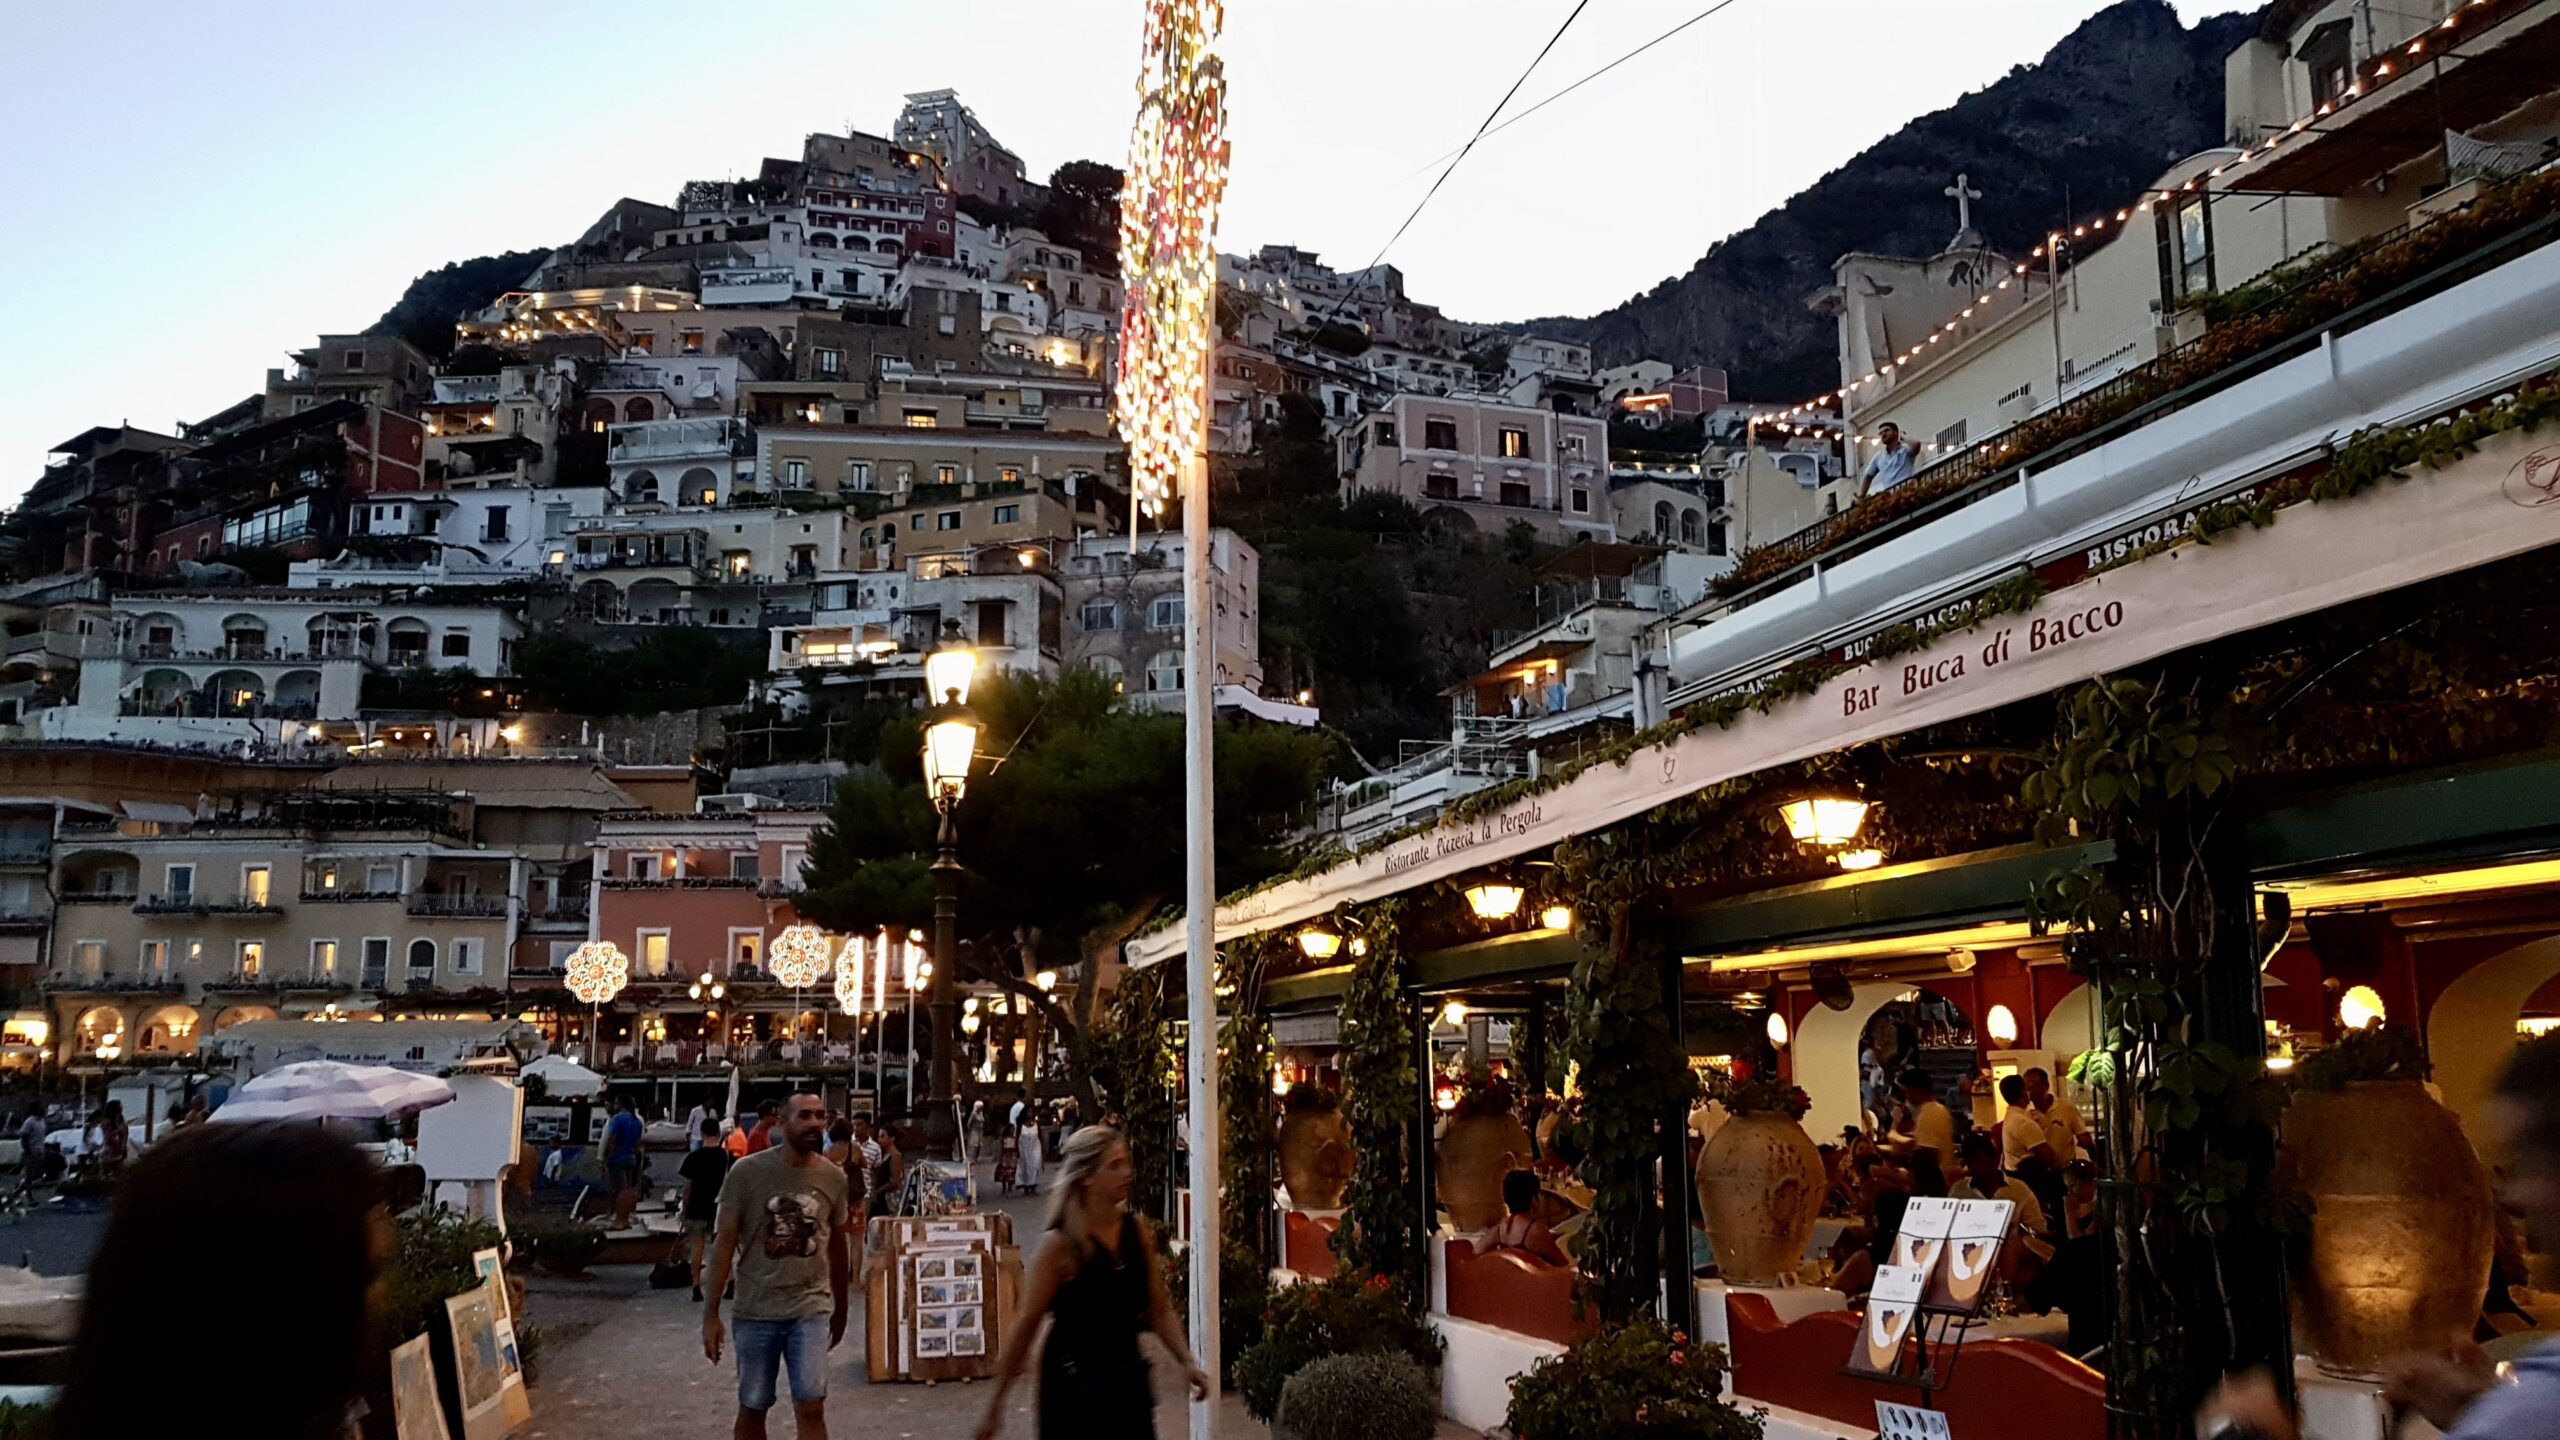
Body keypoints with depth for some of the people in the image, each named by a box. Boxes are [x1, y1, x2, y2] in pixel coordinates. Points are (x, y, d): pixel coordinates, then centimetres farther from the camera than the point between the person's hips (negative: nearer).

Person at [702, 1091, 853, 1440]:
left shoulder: (833, 1177, 0)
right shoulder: (747, 1172, -9)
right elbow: (725, 1243, -6)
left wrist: (842, 1308, 19)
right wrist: (711, 1313, -7)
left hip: (811, 1309, 1)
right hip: (756, 1310, -1)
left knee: (811, 1407, -6)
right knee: (752, 1408, 11)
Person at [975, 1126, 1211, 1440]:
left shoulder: (1138, 1232, 2)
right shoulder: (1062, 1245, -13)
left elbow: (1159, 1310, 9)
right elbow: (1026, 1324, -11)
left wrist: (1187, 1362, -6)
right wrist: (996, 1403, -9)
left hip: (1127, 1378, 5)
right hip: (1075, 1383, -5)